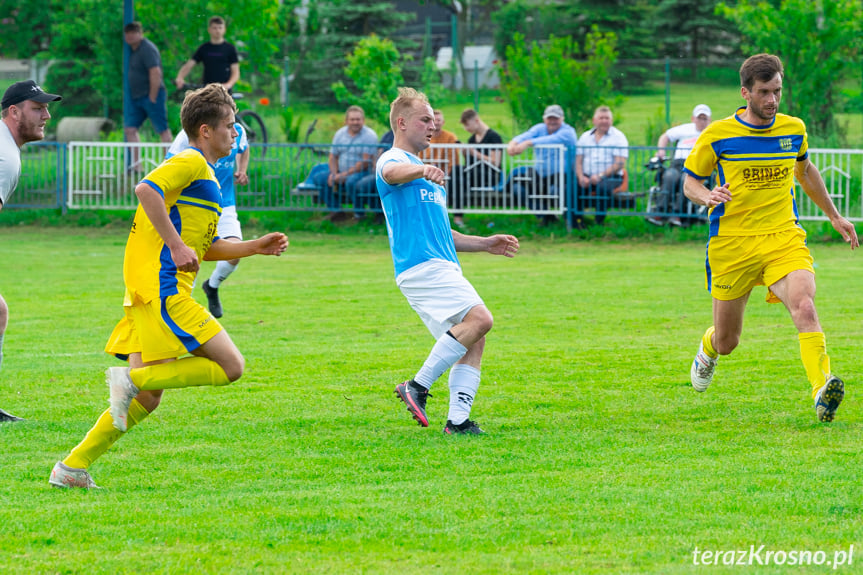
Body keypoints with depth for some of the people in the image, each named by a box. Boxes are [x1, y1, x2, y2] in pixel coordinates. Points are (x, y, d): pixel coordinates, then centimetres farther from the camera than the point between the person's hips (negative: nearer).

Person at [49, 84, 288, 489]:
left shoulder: (203, 175, 27)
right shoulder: (191, 162, -5)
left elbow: (206, 247, 33)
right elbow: (147, 189, -23)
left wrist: (257, 247, 23)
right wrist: (176, 246, -23)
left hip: (149, 293, 10)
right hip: (163, 289, -10)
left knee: (146, 399, 7)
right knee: (230, 366, -13)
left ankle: (72, 468, 6)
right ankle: (132, 378, -14)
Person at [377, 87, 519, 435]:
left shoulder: (428, 177, 30)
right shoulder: (393, 160, 0)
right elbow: (391, 173, -28)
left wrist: (485, 244, 28)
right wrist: (421, 169, -49)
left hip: (443, 268, 10)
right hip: (420, 265, -10)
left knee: (473, 341, -2)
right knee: (479, 318, -24)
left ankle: (458, 419, -4)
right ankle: (418, 387, -22)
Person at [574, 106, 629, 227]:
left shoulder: (618, 137, 4)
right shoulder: (585, 137, 17)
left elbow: (620, 163, -7)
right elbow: (578, 161, 11)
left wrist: (601, 175, -19)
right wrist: (581, 177, -10)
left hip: (610, 176, -3)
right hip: (587, 177, 3)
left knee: (603, 187, -38)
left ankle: (599, 221, -24)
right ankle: (576, 221, -17)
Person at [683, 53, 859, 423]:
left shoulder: (794, 129, 5)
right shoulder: (717, 135, -5)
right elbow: (690, 182, 5)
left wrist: (834, 216, 30)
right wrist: (708, 196, -19)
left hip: (784, 237, 1)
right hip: (732, 243, -1)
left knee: (804, 306, -29)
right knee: (727, 342, 9)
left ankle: (823, 392, -40)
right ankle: (708, 350, 48)